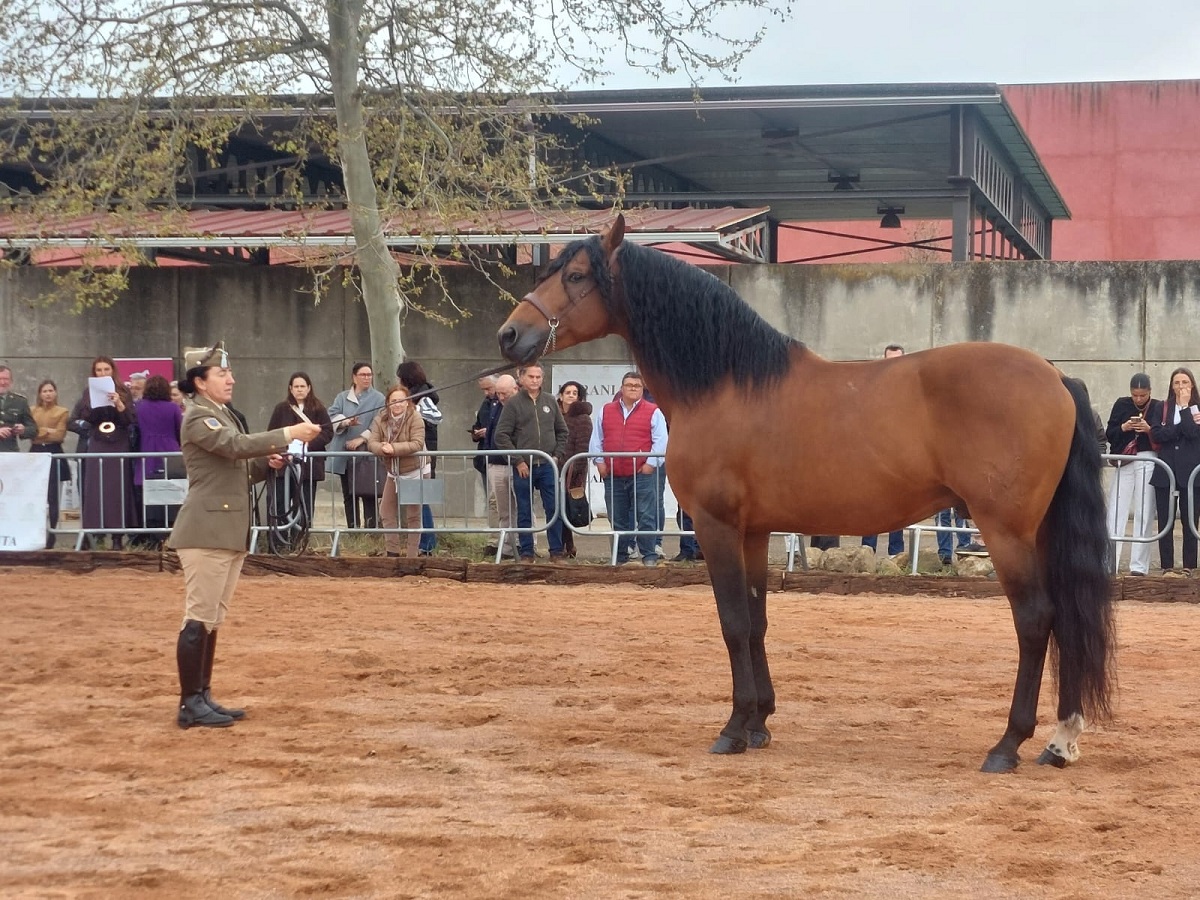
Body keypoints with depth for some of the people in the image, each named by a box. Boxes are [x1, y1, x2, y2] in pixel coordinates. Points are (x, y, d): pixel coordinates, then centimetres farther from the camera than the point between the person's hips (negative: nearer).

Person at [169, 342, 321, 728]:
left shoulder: (224, 416, 19)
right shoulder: (198, 417, -10)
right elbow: (236, 445, -25)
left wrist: (265, 463, 3)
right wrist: (288, 434, -27)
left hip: (229, 533, 10)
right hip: (206, 531, -10)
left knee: (212, 620, 12)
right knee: (199, 618, -8)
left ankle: (202, 698, 16)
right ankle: (189, 705, -6)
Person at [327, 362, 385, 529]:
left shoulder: (378, 399, 5)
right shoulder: (342, 398, 15)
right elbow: (332, 415, 0)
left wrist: (362, 438, -14)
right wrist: (346, 422, -20)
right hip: (345, 454, 4)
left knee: (368, 495, -8)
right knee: (349, 496, 7)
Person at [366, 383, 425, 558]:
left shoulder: (415, 418, -18)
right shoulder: (380, 419, -6)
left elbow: (417, 444, -27)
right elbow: (372, 442, -14)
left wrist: (394, 448, -35)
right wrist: (382, 448, -37)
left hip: (413, 472, -5)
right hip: (392, 473, 5)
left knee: (413, 516, 3)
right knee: (387, 513, 10)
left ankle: (412, 554, 10)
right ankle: (392, 552, 22)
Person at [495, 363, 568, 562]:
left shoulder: (550, 403, 9)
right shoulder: (513, 403, -2)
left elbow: (562, 431, 17)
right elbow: (501, 435, -6)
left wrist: (556, 455, 4)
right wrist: (518, 461, -10)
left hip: (547, 466, 3)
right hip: (523, 468, -3)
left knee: (554, 509, 1)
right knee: (524, 513, 4)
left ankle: (556, 552, 9)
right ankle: (526, 553, 11)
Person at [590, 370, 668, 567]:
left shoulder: (653, 412, 3)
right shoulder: (606, 411, 13)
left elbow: (661, 441, -1)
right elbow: (596, 439, 15)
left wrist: (651, 463, -9)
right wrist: (599, 461, 4)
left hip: (642, 473, -3)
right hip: (613, 476, 3)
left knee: (646, 517, -5)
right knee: (617, 519, 8)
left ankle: (649, 555, 0)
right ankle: (620, 556, 16)